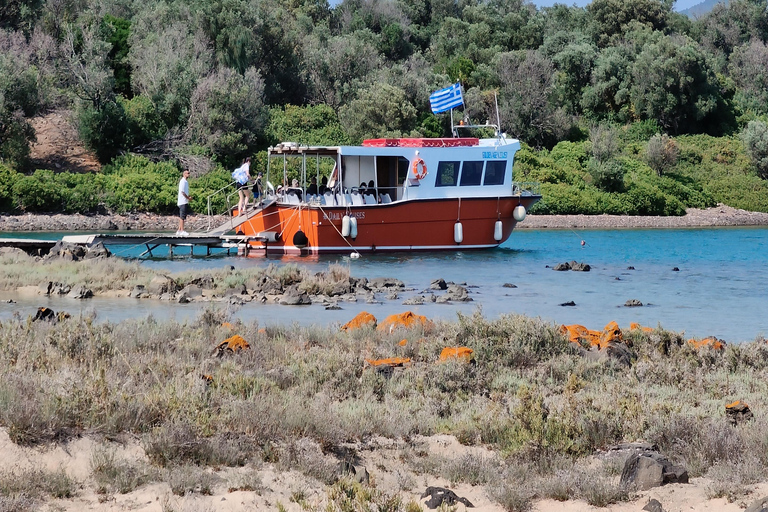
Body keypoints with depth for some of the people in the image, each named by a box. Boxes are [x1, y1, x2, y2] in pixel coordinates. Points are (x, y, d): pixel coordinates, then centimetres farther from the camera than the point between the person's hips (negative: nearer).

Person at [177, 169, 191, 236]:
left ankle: (179, 230, 13)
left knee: (182, 217, 11)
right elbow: (182, 191, -20)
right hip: (183, 202, -10)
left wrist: (188, 197, 11)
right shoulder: (183, 181, -13)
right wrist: (188, 198, -15)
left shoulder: (185, 181, 17)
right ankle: (182, 231, -10)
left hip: (185, 202, 10)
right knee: (182, 216, -9)